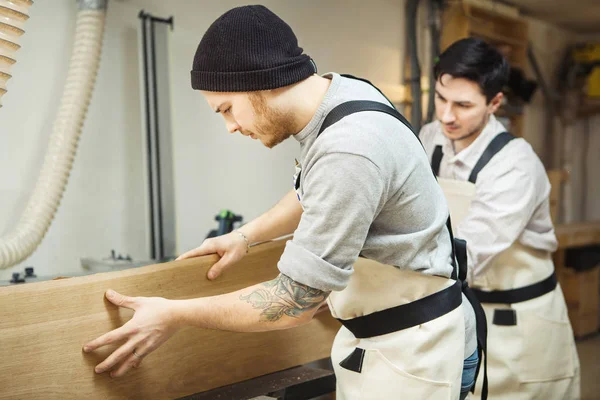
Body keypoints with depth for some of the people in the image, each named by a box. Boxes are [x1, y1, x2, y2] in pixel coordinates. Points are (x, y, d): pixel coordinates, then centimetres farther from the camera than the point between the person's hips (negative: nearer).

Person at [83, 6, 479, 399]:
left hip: (412, 347, -8)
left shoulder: (347, 150, -31)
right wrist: (246, 235, 14)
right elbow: (316, 194, 18)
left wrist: (175, 315, -14)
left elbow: (295, 301, -24)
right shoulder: (342, 94, -2)